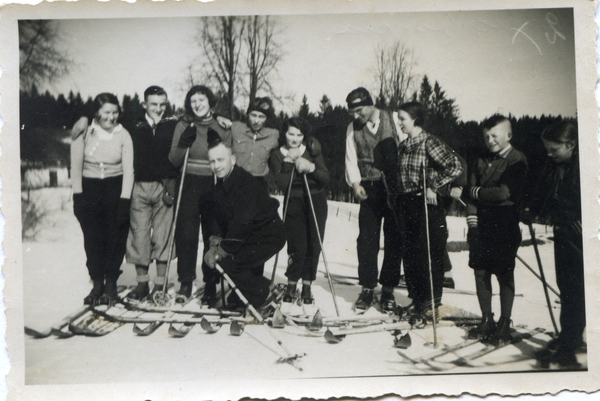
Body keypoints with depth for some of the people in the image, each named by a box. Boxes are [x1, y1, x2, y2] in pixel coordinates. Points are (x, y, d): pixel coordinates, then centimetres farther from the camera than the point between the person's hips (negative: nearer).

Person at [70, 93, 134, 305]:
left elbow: (128, 169, -3)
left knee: (115, 238, -1)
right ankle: (97, 283, 9)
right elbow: (76, 166, 2)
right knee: (92, 238, -1)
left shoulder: (123, 135, 0)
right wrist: (78, 196, -5)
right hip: (90, 188, 1)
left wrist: (124, 200, -11)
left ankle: (111, 284, 10)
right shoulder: (83, 133, 0)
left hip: (116, 187, -1)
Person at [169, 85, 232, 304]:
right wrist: (184, 143, -15)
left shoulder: (222, 127, 4)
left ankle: (210, 286, 15)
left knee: (213, 237, 4)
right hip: (189, 186, 0)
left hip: (214, 188, 0)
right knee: (186, 235, -7)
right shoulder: (184, 126, 4)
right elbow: (174, 160, 2)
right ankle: (185, 283, 5)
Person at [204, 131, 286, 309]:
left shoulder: (246, 184, -26)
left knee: (226, 260, -18)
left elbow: (242, 224, -29)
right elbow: (221, 219, 9)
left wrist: (220, 252, -25)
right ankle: (240, 298, 22)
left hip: (269, 237, -9)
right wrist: (215, 244, -6)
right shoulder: (221, 183, 3)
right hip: (251, 236, 9)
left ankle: (261, 297, 1)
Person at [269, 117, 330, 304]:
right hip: (293, 203, -1)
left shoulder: (312, 151, 1)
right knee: (297, 245, -9)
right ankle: (292, 284, 11)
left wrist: (311, 167, -21)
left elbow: (326, 178, -6)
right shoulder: (277, 155, -1)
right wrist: (290, 162, -17)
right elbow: (282, 184, -13)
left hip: (316, 201, 2)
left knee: (314, 245, -1)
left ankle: (307, 286, 12)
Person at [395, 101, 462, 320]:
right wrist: (401, 199, 14)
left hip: (427, 205, -7)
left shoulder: (429, 143, -11)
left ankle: (431, 300, 10)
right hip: (407, 206, 7)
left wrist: (433, 187, -16)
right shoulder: (403, 146, 12)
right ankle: (417, 298, 20)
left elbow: (455, 167, -18)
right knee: (410, 253, 8)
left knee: (428, 252, -3)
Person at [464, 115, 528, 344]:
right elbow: (470, 191, 8)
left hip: (505, 228, -6)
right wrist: (472, 218, -7)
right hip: (480, 226, 6)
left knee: (504, 276, 1)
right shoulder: (482, 160, 13)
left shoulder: (517, 160, -7)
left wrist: (477, 192, -3)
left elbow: (504, 193, -17)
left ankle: (504, 326, 11)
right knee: (480, 273, 9)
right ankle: (486, 321, 22)